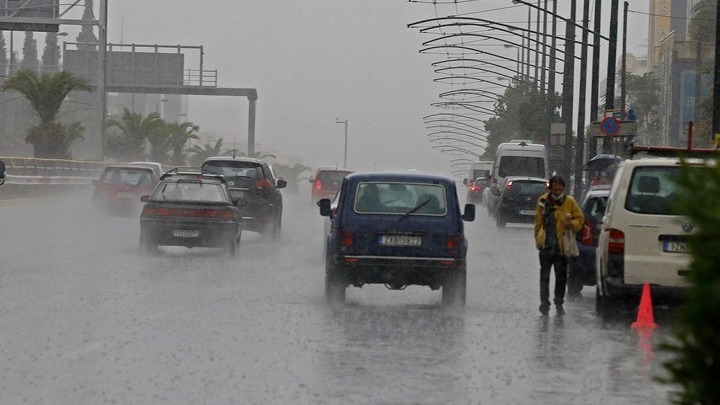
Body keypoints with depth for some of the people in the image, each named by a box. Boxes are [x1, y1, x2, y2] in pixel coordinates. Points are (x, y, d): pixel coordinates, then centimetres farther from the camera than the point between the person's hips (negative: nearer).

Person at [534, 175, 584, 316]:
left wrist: (572, 224, -14)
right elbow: (538, 222, 12)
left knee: (561, 276, 7)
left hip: (562, 246, -1)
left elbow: (580, 219, 6)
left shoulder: (570, 201, 0)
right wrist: (538, 239, 8)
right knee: (544, 276, 2)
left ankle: (559, 303, 19)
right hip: (546, 245, 1)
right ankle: (544, 303, 9)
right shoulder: (543, 201, 4)